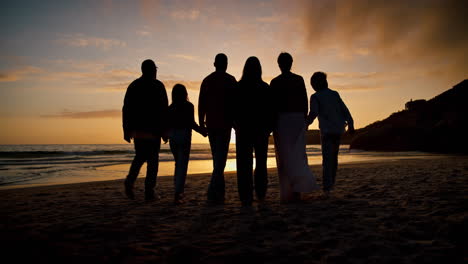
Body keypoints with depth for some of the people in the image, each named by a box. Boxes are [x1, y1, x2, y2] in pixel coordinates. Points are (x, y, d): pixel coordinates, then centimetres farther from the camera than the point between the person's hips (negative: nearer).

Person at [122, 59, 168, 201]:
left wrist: (126, 130, 11)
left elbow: (126, 109, 7)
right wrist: (164, 130, -5)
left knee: (140, 157, 19)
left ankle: (130, 180, -4)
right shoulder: (158, 86, -2)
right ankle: (149, 191, 2)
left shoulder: (133, 85, 10)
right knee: (152, 159, 3)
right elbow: (163, 109, -9)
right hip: (153, 130, -4)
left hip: (136, 129, 4)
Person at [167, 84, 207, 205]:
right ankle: (178, 194, -10)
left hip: (172, 136, 5)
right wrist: (202, 131, 0)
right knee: (182, 165, -2)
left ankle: (178, 191, 22)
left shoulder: (170, 108, 6)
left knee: (178, 163, 19)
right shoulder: (188, 106, -6)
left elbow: (167, 124, 6)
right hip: (184, 136, -4)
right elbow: (191, 123, -13)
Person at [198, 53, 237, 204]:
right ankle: (213, 192, -17)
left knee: (216, 156, 14)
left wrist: (201, 123, 11)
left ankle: (219, 191, 20)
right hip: (225, 123, -4)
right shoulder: (230, 80, -1)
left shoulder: (206, 80, 11)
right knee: (221, 156, -6)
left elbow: (201, 104, 8)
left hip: (210, 124, 4)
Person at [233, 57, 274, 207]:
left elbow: (233, 110, -1)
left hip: (243, 130, -1)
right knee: (261, 162, 14)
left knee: (244, 164, 3)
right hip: (261, 130, 1)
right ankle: (260, 194, 12)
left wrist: (237, 126, 10)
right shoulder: (265, 88, -2)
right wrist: (269, 128, 6)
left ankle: (246, 198, 1)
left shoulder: (238, 87, -3)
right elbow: (271, 111, -2)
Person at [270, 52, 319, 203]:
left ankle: (287, 193, -1)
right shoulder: (299, 80, 8)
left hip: (281, 119, -3)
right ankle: (298, 189, 0)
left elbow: (273, 105, -5)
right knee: (298, 155, 8)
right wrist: (303, 121, 13)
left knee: (284, 157, 0)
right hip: (298, 118, 3)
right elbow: (305, 102, 6)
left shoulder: (275, 82, 0)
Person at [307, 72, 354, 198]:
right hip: (338, 129, 5)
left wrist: (306, 123, -1)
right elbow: (344, 109, 6)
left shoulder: (315, 97, -2)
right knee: (334, 156, 18)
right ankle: (331, 182, 28)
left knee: (327, 159, -9)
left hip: (326, 130, -4)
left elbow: (313, 113, -15)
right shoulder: (335, 94, 10)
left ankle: (327, 188, -20)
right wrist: (350, 124, 7)